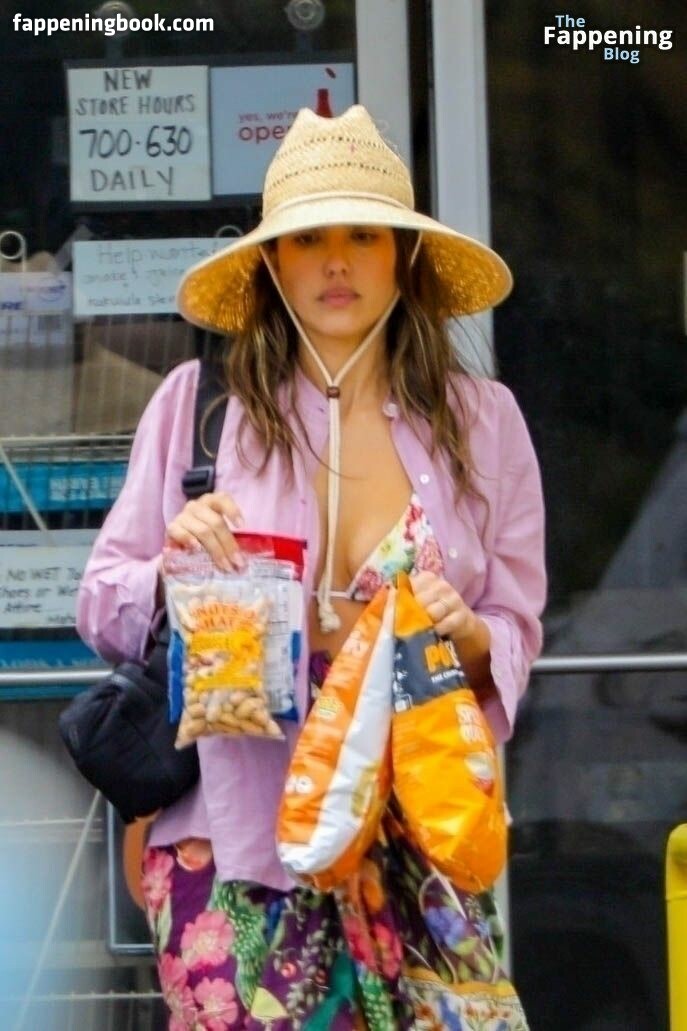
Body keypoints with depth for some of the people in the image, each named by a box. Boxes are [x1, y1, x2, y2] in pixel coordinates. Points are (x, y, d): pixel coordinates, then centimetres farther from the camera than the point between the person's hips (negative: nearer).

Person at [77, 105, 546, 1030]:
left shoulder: (480, 421, 4)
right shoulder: (195, 402, 0)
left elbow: (517, 640, 8)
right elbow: (104, 610, 5)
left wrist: (463, 635, -13)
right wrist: (174, 566, -16)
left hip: (414, 836, 2)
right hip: (232, 830, -1)